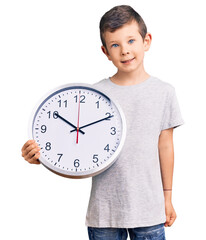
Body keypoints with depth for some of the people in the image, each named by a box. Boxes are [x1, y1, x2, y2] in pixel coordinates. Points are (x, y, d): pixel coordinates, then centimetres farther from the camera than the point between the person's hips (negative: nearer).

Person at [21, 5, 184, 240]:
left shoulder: (164, 91, -1)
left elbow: (165, 146, 5)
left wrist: (167, 197, 11)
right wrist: (42, 155, -23)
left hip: (149, 209, 1)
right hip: (104, 209, -1)